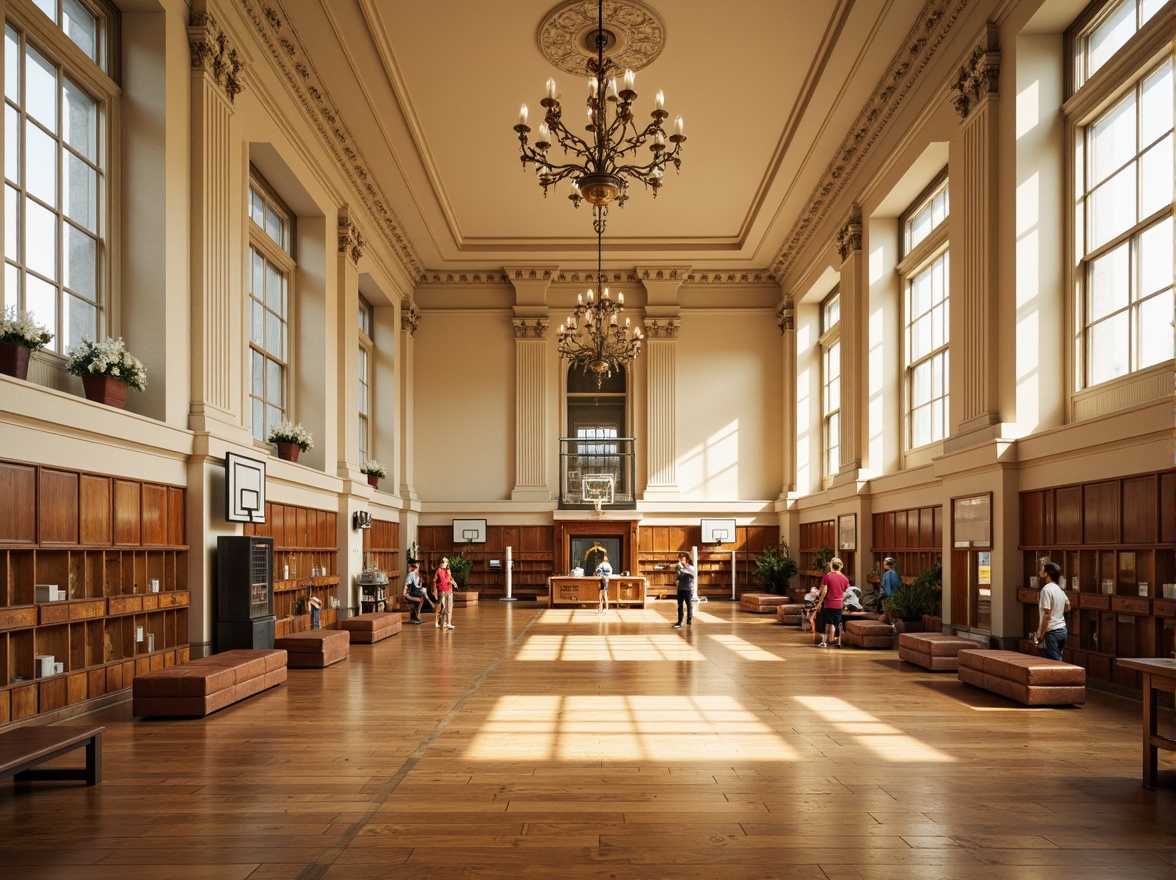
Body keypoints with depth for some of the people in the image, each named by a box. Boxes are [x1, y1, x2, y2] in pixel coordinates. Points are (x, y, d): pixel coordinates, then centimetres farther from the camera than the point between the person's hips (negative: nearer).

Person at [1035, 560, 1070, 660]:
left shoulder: (1047, 589, -16)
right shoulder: (1059, 589, 10)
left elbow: (1047, 615, -19)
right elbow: (1067, 607, 22)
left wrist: (1040, 636, -16)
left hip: (1052, 631, -9)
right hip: (1062, 629, 9)